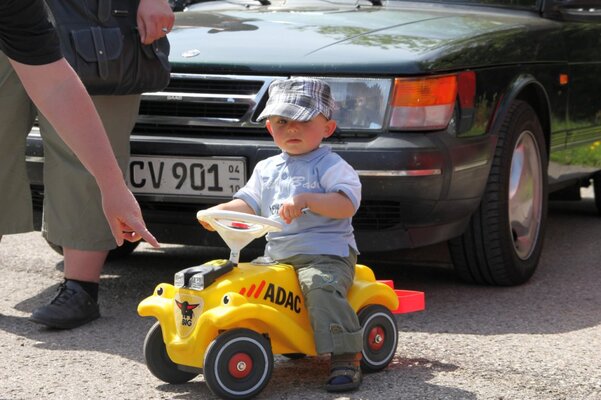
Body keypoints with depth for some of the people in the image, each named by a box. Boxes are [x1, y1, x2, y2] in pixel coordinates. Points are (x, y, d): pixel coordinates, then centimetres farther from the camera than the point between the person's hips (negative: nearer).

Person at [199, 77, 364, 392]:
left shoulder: (330, 165, -3)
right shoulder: (266, 169, 18)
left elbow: (347, 204, -17)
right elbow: (248, 204, 17)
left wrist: (306, 199, -29)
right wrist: (219, 211, -3)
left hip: (325, 254, -7)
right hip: (276, 256, 8)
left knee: (321, 287, -34)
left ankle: (346, 358, -35)